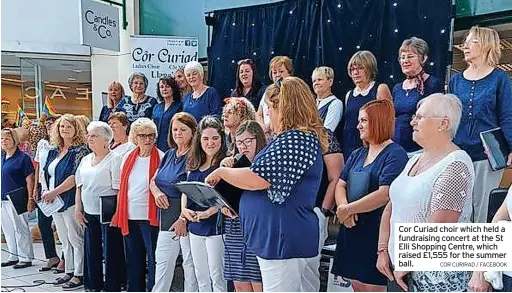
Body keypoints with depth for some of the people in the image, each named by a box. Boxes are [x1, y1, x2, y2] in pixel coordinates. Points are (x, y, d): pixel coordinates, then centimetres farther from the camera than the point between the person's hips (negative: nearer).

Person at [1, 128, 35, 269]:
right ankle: (14, 256, 26)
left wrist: (30, 199, -13)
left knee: (20, 229, 0)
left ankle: (26, 258, 10)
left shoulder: (23, 158, -8)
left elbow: (29, 180, -9)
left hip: (17, 200, -7)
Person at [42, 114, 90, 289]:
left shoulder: (80, 150, -9)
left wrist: (54, 192, -18)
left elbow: (75, 177, -18)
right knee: (64, 239, 14)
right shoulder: (54, 151, 14)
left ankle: (79, 275, 4)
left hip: (71, 201, -8)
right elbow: (46, 173, 17)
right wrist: (47, 192, 0)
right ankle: (69, 271, 25)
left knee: (75, 238, -3)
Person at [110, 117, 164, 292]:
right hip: (129, 217, 6)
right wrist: (119, 213, 12)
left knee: (154, 260, 1)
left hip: (150, 218, -5)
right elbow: (122, 188, 14)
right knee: (133, 260, 16)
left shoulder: (161, 158, -7)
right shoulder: (128, 158, 9)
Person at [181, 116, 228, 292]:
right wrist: (184, 209, -4)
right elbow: (185, 189, 14)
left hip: (215, 225, -7)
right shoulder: (194, 164, 12)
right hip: (195, 226, 7)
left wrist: (209, 212, -25)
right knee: (201, 277, 15)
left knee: (217, 276, 0)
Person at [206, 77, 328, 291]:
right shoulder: (298, 137, 17)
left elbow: (255, 179, -22)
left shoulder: (296, 139, -18)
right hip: (280, 238, 11)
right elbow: (270, 181, 25)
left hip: (284, 240, -11)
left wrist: (221, 172, -6)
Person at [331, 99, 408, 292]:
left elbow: (385, 194, -22)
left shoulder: (395, 154, -11)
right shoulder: (357, 154, 14)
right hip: (352, 230, 7)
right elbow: (341, 185, 9)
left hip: (376, 233, -7)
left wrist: (347, 209, -16)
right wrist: (343, 207, -13)